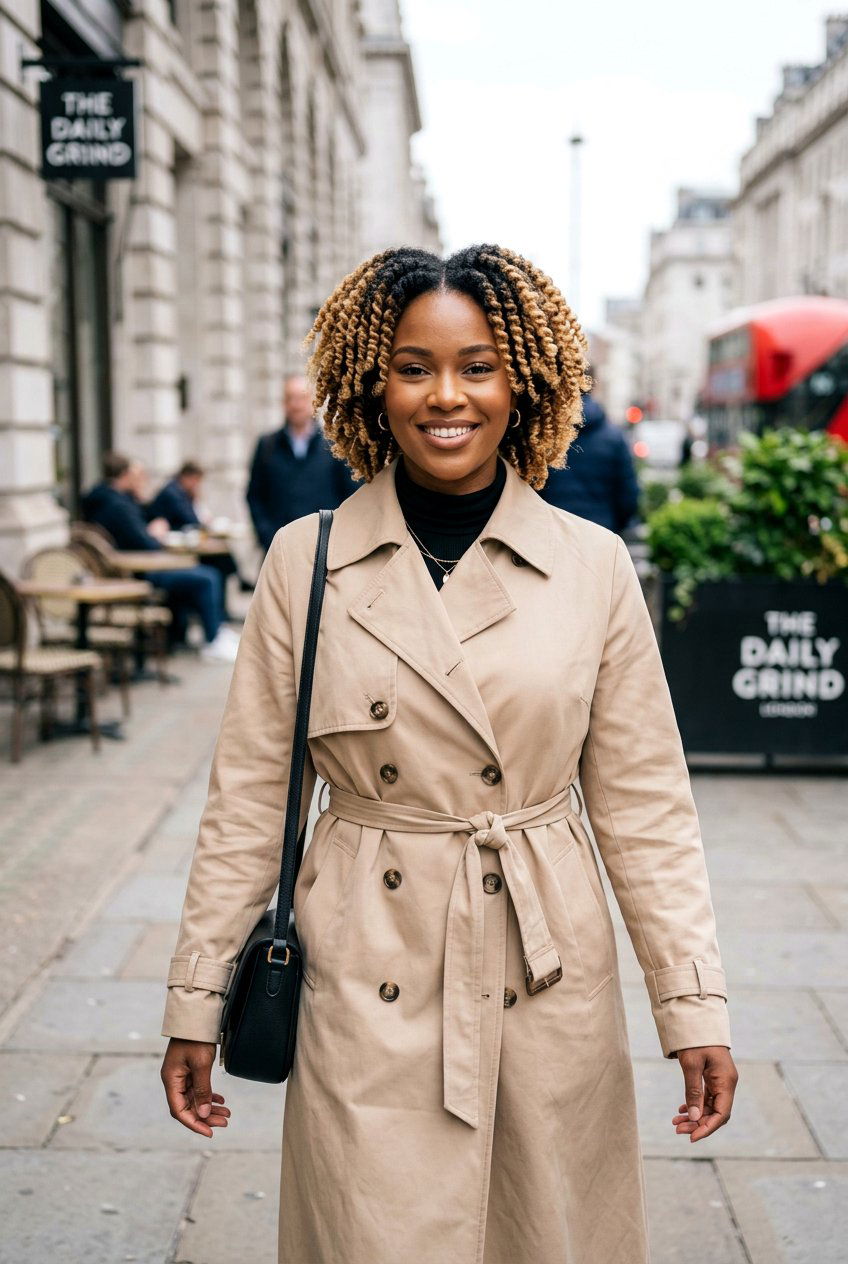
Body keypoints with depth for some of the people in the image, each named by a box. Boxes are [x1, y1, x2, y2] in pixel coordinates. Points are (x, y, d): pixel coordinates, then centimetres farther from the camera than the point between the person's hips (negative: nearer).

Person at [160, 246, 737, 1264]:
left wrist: (695, 1005, -2)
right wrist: (196, 1002, 1)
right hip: (366, 981, -1)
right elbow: (248, 799, 0)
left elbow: (644, 803, 1)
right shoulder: (304, 562, -3)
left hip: (547, 978, 1)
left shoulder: (595, 568, -2)